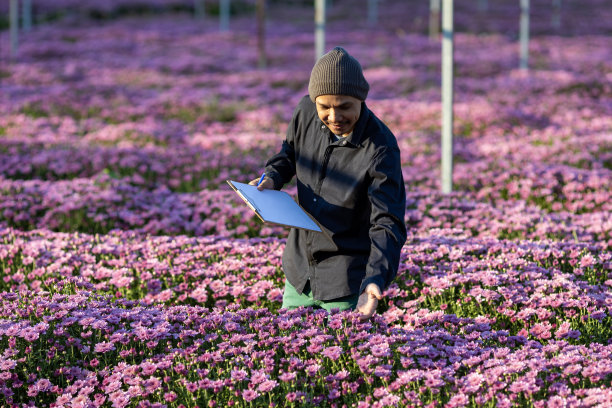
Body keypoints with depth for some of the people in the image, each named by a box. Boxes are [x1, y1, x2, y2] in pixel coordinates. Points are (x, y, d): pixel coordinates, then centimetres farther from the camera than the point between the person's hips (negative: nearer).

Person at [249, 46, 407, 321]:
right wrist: (272, 177, -7)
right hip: (299, 267, 6)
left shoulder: (380, 150, -26)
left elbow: (387, 223, -28)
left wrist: (375, 280, -43)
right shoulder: (306, 112, -9)